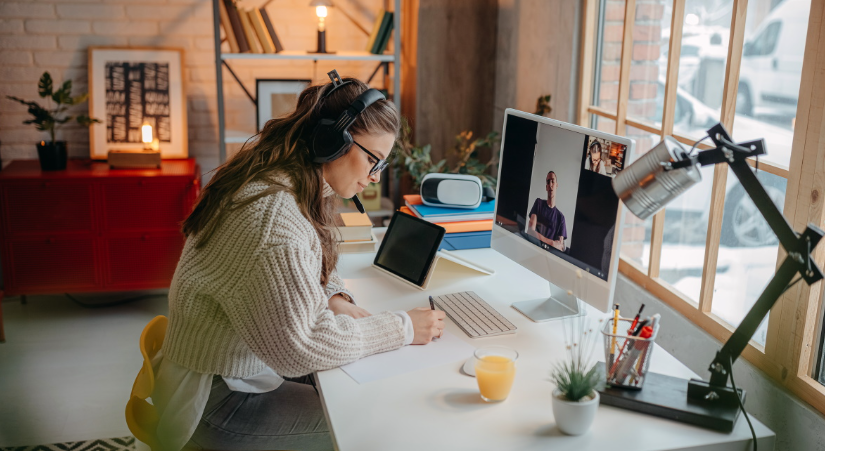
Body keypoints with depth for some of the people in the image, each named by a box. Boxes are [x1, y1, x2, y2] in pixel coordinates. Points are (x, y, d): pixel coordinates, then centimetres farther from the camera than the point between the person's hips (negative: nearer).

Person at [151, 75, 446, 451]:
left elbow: (296, 271, 16)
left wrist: (332, 297, -5)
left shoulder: (277, 180, 0)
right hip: (220, 402, -9)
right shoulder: (274, 215, -31)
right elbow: (298, 346, -27)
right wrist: (403, 328, -19)